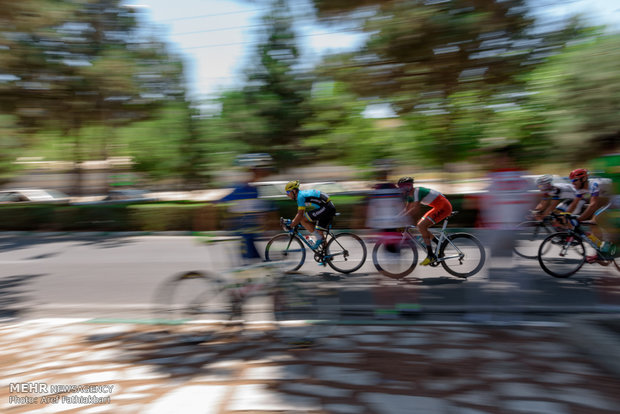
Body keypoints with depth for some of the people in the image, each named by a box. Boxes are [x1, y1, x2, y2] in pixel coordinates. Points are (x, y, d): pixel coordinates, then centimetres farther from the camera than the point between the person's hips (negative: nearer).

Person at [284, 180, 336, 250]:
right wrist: (292, 221, 23)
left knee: (302, 220, -9)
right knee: (319, 232, 14)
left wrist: (291, 226, -10)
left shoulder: (300, 196, -12)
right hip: (330, 208, 10)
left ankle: (319, 239, -3)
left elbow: (300, 215, -17)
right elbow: (299, 213, 27)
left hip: (326, 208, -10)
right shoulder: (302, 194, 17)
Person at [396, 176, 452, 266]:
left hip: (444, 207, -10)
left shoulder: (417, 191, -20)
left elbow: (415, 210, -28)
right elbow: (407, 209, 16)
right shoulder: (410, 195, 10)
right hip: (439, 207, 10)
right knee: (420, 226, 7)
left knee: (421, 226, -17)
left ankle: (431, 256, -14)